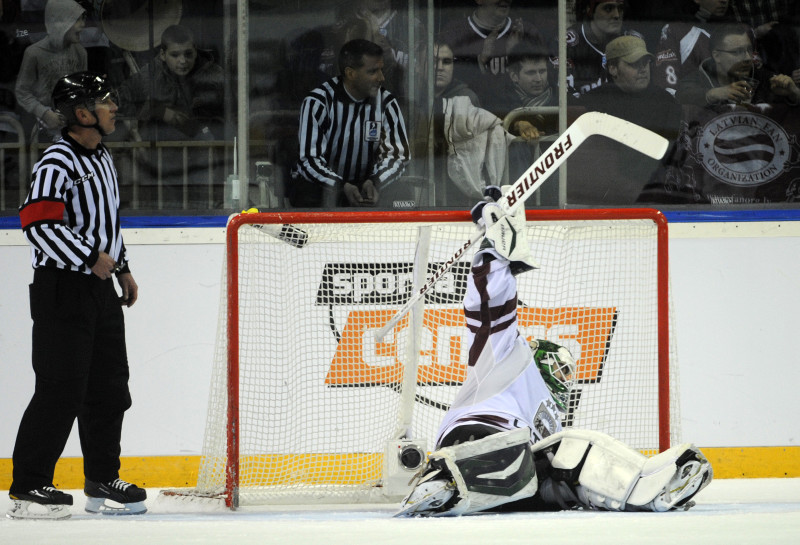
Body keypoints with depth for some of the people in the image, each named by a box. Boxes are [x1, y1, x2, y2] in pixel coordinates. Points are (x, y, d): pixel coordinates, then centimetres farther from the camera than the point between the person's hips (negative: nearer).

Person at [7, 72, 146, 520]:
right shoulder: (57, 165, -17)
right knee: (61, 391, -9)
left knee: (109, 387, 12)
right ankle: (28, 487, -3)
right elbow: (38, 223, -26)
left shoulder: (103, 159, 14)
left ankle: (102, 482, 21)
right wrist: (91, 257, -21)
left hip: (100, 287, 9)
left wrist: (122, 268, 22)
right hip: (62, 288, -9)